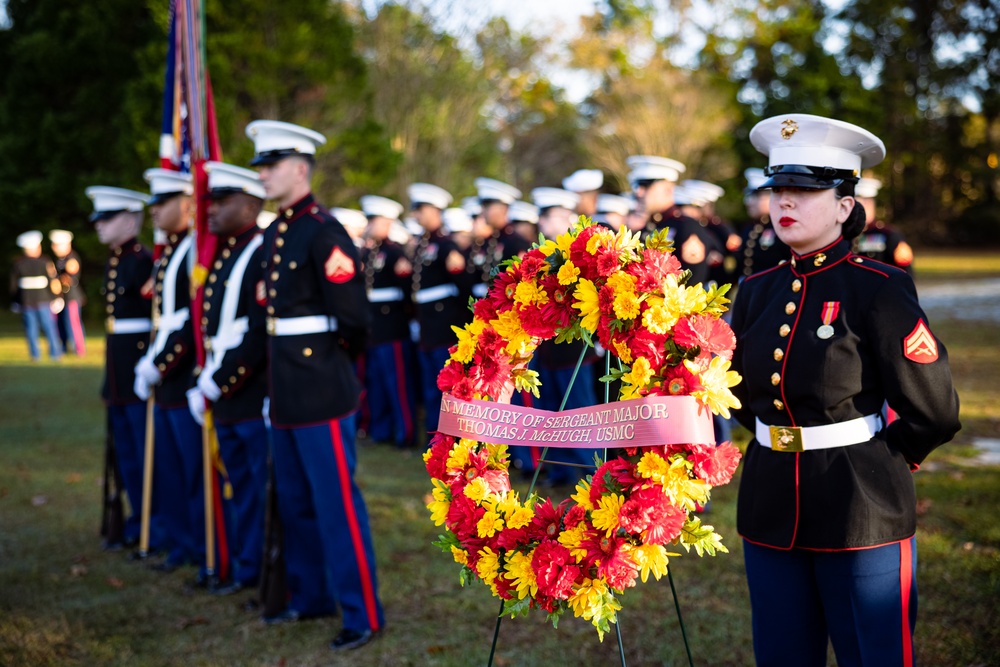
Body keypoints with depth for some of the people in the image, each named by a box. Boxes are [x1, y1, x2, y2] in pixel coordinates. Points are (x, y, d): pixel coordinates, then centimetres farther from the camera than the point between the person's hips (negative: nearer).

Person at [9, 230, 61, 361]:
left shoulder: (17, 265, 0)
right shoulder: (45, 262, -6)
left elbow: (13, 286, 4)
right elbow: (53, 282, -5)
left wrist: (15, 302, 14)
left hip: (26, 302, 2)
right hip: (43, 301, -1)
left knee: (31, 329, 7)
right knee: (49, 327, 5)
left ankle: (35, 354, 7)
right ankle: (55, 353, 6)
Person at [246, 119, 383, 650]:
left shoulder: (324, 233, -14)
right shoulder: (274, 234, 13)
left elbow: (353, 316, -16)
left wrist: (336, 364, -2)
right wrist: (279, 380, 12)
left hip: (321, 391, -9)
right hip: (284, 391, 9)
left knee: (336, 502, -3)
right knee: (294, 501, 17)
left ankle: (362, 614, 7)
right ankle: (311, 595, 31)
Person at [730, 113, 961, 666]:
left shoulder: (878, 290, -11)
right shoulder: (758, 290, 5)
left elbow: (934, 413, -10)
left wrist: (875, 457, 1)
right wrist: (783, 439, 10)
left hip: (861, 512, -5)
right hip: (770, 510, 5)